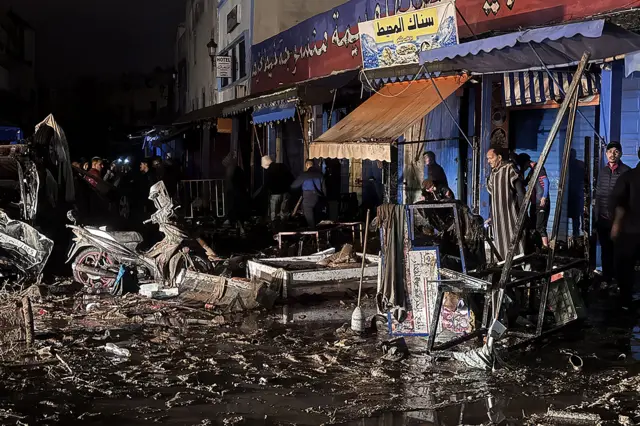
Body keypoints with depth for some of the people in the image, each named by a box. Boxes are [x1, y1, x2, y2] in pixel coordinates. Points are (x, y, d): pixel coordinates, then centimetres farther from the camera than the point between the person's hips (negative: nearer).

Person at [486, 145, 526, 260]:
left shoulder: (509, 170, -9)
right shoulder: (493, 174, 13)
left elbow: (520, 192, -13)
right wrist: (492, 217, 19)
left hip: (510, 216, -8)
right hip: (498, 217, 8)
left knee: (513, 245, -6)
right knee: (501, 245, 9)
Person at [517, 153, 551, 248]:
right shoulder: (531, 171, 20)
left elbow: (546, 181, -18)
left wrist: (544, 197, -24)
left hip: (541, 203, -10)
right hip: (534, 204, 10)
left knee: (540, 227, -14)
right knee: (533, 227, 11)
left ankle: (546, 247, -15)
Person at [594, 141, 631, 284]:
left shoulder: (626, 171, -4)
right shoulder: (602, 171, 11)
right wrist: (596, 216, 11)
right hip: (603, 219, 4)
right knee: (606, 250, 10)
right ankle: (606, 278, 18)